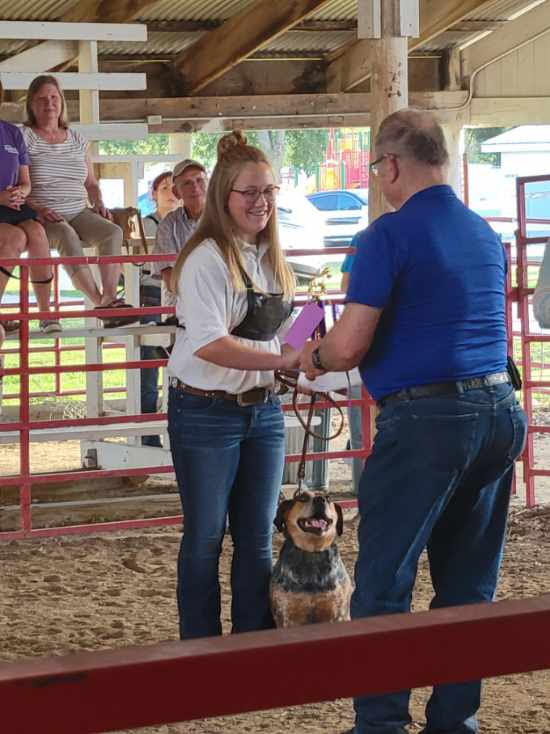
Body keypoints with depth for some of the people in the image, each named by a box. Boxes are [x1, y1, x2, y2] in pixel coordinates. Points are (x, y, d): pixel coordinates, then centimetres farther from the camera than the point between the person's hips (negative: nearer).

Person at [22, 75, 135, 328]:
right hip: (43, 218, -5)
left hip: (79, 213, 5)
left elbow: (91, 183, 24)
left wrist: (98, 203, 3)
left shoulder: (76, 140, 18)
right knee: (67, 237, -38)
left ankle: (109, 297, -39)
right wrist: (36, 208, -19)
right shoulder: (24, 138, 4)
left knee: (113, 232, -26)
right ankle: (99, 302, -42)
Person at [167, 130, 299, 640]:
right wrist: (284, 360, -33)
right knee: (206, 538, 3)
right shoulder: (207, 258, -16)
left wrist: (306, 359, 3)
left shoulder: (269, 257, 8)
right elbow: (208, 343, -28)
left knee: (258, 537, 11)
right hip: (206, 412, -7)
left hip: (263, 409, 7)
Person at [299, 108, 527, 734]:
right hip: (500, 410, 7)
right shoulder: (485, 234, 13)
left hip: (426, 421, -7)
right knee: (469, 588, 12)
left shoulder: (392, 234, -9)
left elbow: (349, 346, -15)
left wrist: (312, 358, 8)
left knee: (383, 584, 2)